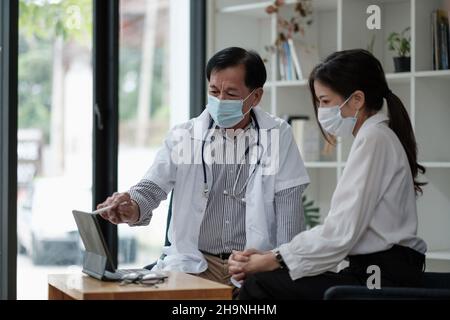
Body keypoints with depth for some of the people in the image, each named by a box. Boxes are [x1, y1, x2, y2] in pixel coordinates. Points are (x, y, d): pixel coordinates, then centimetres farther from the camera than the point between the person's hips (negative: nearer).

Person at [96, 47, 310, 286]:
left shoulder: (278, 136, 1)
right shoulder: (184, 136, 5)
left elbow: (288, 209, -1)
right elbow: (153, 186, -4)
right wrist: (131, 209, -27)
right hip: (193, 262, 1)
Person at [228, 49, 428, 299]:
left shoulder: (373, 139, -10)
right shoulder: (377, 137, 19)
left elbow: (340, 233, -18)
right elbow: (340, 228, 11)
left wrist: (272, 260, -9)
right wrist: (274, 256, 1)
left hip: (384, 280, -9)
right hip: (375, 272, 9)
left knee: (259, 286, -16)